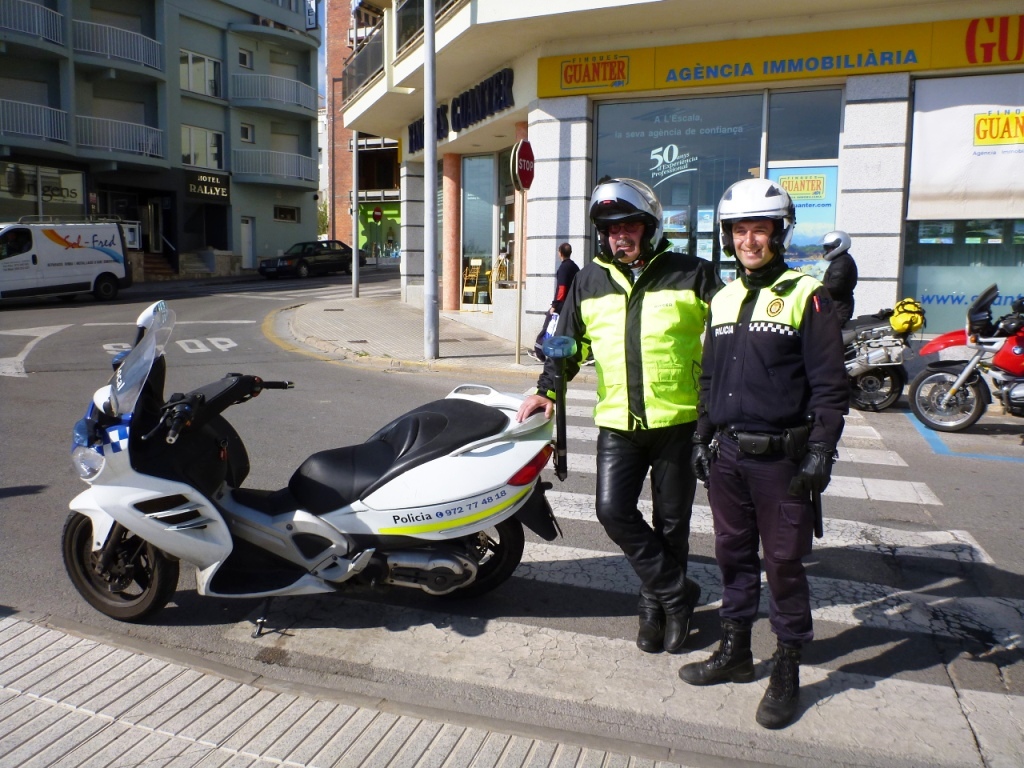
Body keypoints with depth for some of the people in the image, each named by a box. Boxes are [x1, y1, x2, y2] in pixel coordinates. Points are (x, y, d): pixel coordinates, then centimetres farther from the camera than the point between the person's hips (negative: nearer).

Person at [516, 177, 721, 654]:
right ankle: (676, 595, 11)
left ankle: (657, 605, 30)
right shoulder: (590, 280, 9)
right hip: (617, 422, 2)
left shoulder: (690, 275, 0)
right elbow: (569, 341, 14)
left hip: (678, 421, -2)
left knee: (671, 521, 8)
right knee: (613, 511, -9)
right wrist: (548, 388, 1)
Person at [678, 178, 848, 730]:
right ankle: (734, 652, 30)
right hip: (727, 455, 6)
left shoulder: (807, 297, -6)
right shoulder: (722, 300, 13)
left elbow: (830, 386, -9)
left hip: (781, 458, -5)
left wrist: (820, 452, -15)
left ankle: (787, 671, 20)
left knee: (784, 564, 4)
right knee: (734, 556, 15)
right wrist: (702, 438, 14)